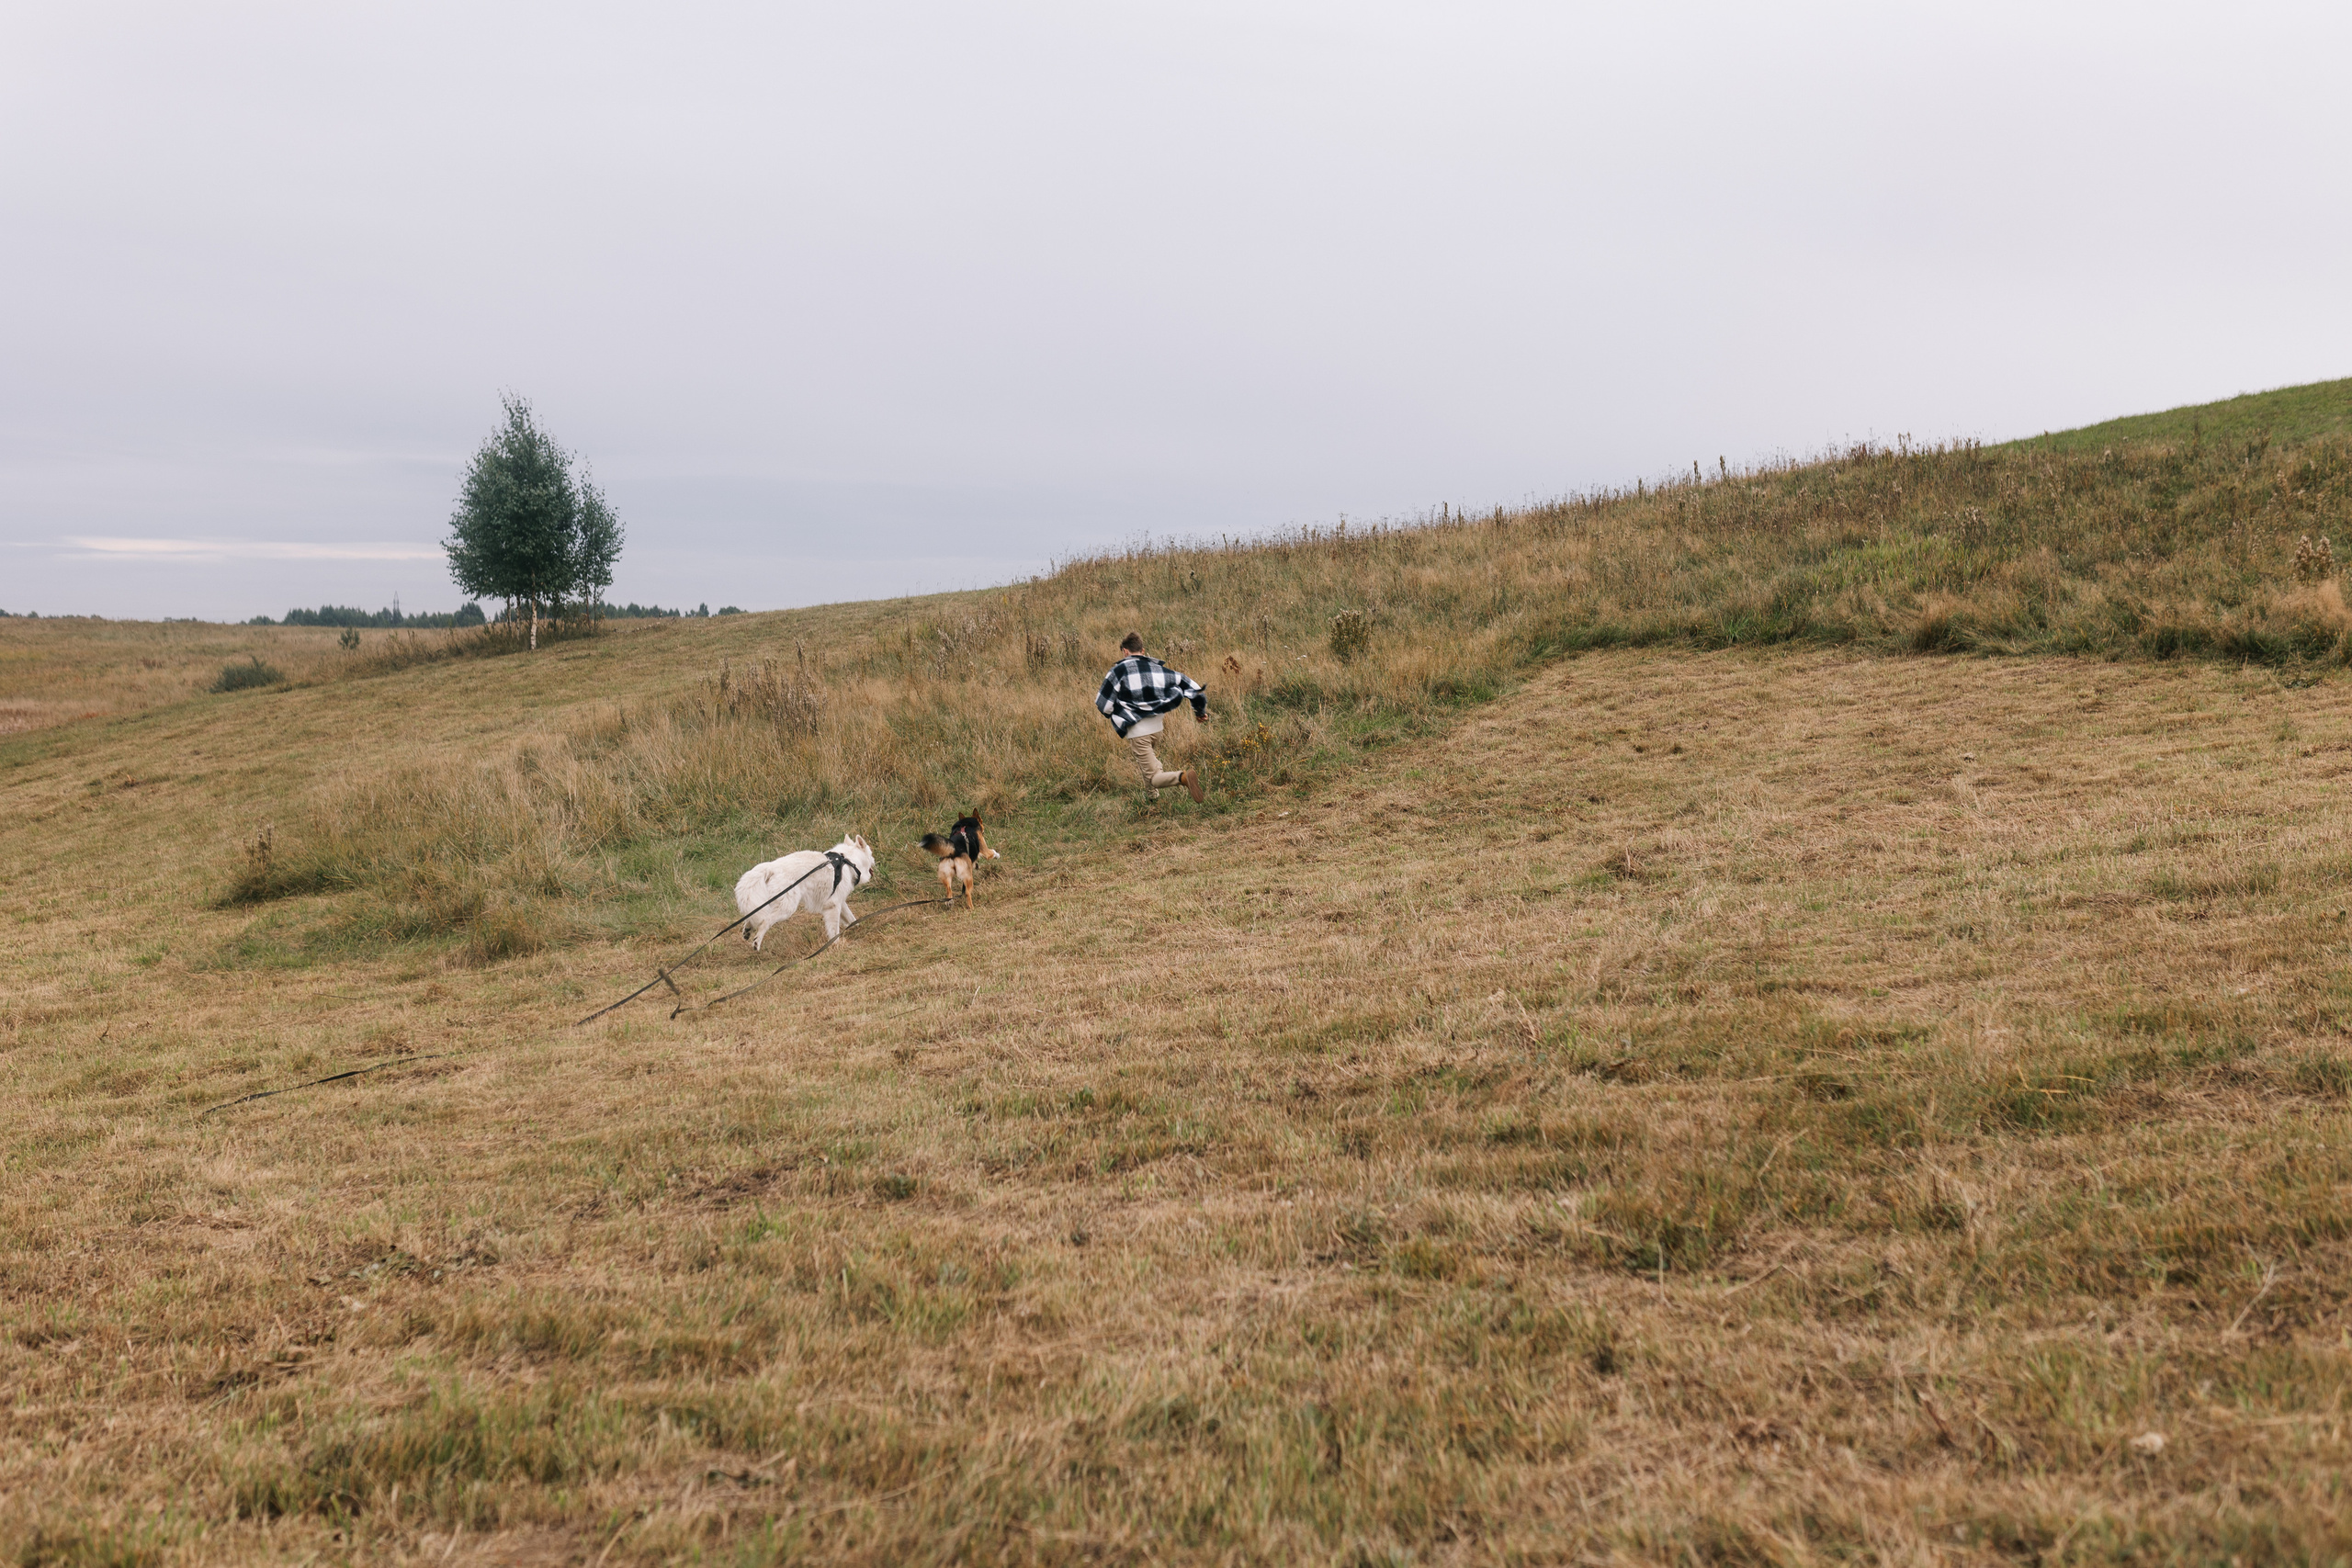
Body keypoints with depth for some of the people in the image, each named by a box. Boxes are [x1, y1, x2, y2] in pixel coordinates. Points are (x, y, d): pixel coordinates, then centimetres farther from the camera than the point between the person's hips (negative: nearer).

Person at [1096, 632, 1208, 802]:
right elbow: (1191, 686, 9)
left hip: (1137, 729, -6)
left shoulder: (1119, 670, -7)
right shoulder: (1158, 667, 7)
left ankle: (1184, 777, -35)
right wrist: (1200, 710, 23)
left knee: (1154, 778, -7)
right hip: (1157, 724, 6)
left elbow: (1105, 705, -7)